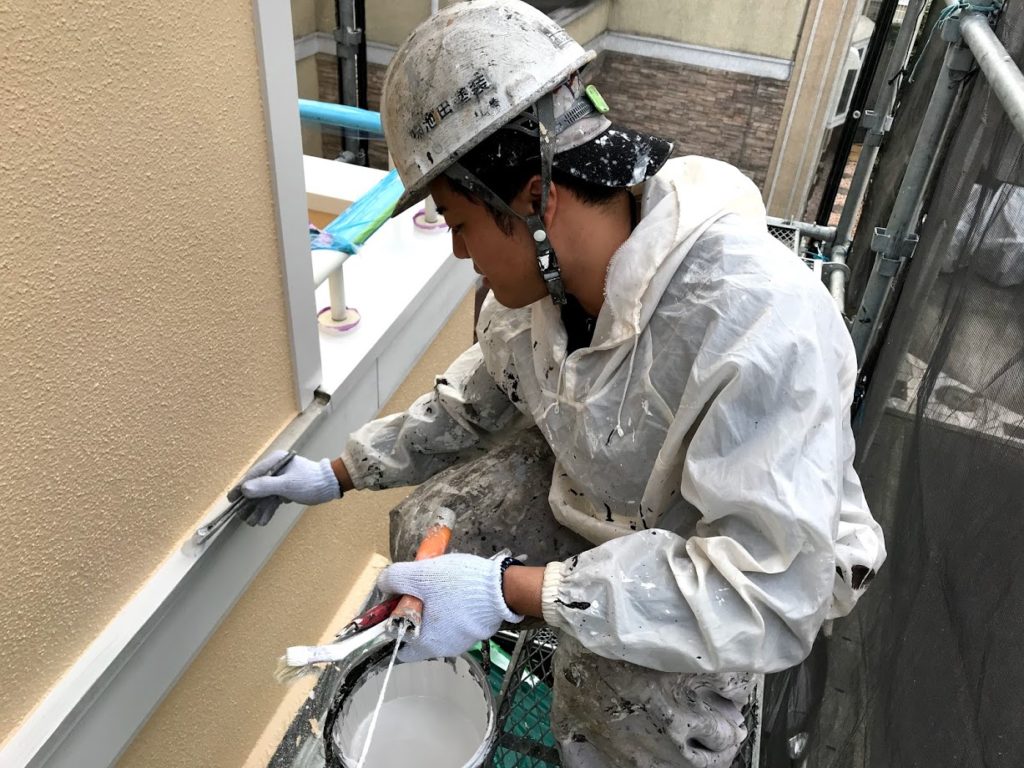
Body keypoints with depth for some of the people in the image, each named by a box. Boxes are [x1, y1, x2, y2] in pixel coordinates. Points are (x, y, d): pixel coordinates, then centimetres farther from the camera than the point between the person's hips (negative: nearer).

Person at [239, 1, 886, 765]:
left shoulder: (758, 322, -39)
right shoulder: (544, 268, -16)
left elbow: (771, 594, -38)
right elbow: (479, 400, 3)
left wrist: (513, 591, -40)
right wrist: (339, 473, 4)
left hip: (747, 558, -5)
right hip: (589, 488, 6)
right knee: (426, 536, -6)